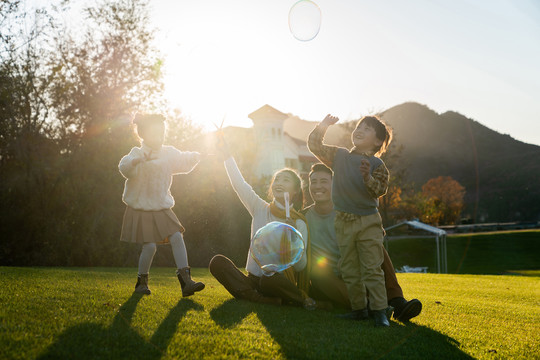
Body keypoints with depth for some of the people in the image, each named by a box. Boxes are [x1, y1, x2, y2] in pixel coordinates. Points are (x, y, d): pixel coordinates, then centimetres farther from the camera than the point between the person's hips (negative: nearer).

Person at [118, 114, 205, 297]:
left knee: (177, 237, -10)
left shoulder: (169, 153, 7)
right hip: (141, 209, -5)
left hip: (162, 209, 5)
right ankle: (142, 281, 16)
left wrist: (193, 157, 4)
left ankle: (185, 280, -10)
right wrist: (134, 161, -51)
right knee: (150, 246, -9)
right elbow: (125, 168, -30)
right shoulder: (138, 153, -10)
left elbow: (183, 161, 25)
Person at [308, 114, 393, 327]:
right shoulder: (339, 155, 8)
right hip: (343, 221, 4)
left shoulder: (377, 164, -3)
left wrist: (368, 178, -31)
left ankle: (379, 311, -2)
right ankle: (359, 309, 18)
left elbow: (380, 190, -13)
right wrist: (322, 127, -4)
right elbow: (315, 146, 9)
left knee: (372, 269, -5)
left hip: (368, 222, -3)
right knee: (350, 270, 8)